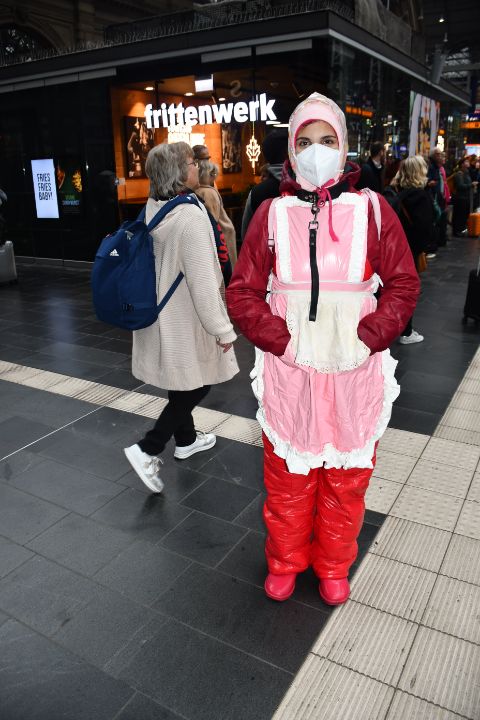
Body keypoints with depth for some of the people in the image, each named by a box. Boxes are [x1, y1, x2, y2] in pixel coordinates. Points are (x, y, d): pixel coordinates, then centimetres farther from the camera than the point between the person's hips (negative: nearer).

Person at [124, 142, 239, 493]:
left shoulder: (153, 211, 2)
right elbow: (202, 282, -24)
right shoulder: (191, 217, -24)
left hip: (160, 314, 8)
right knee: (198, 384, 7)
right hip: (186, 320, -8)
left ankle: (186, 439, 41)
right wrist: (222, 329, -16)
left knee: (182, 383, 23)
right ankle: (148, 449, 5)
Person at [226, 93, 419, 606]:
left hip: (356, 371, 1)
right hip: (288, 372, 0)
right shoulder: (272, 214, 0)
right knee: (287, 476, 14)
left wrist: (367, 338, -12)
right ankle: (284, 562, 40)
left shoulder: (372, 210, -1)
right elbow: (241, 292, 0)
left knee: (347, 476, 15)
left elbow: (403, 284, 1)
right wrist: (283, 340, -12)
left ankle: (333, 566, 41)